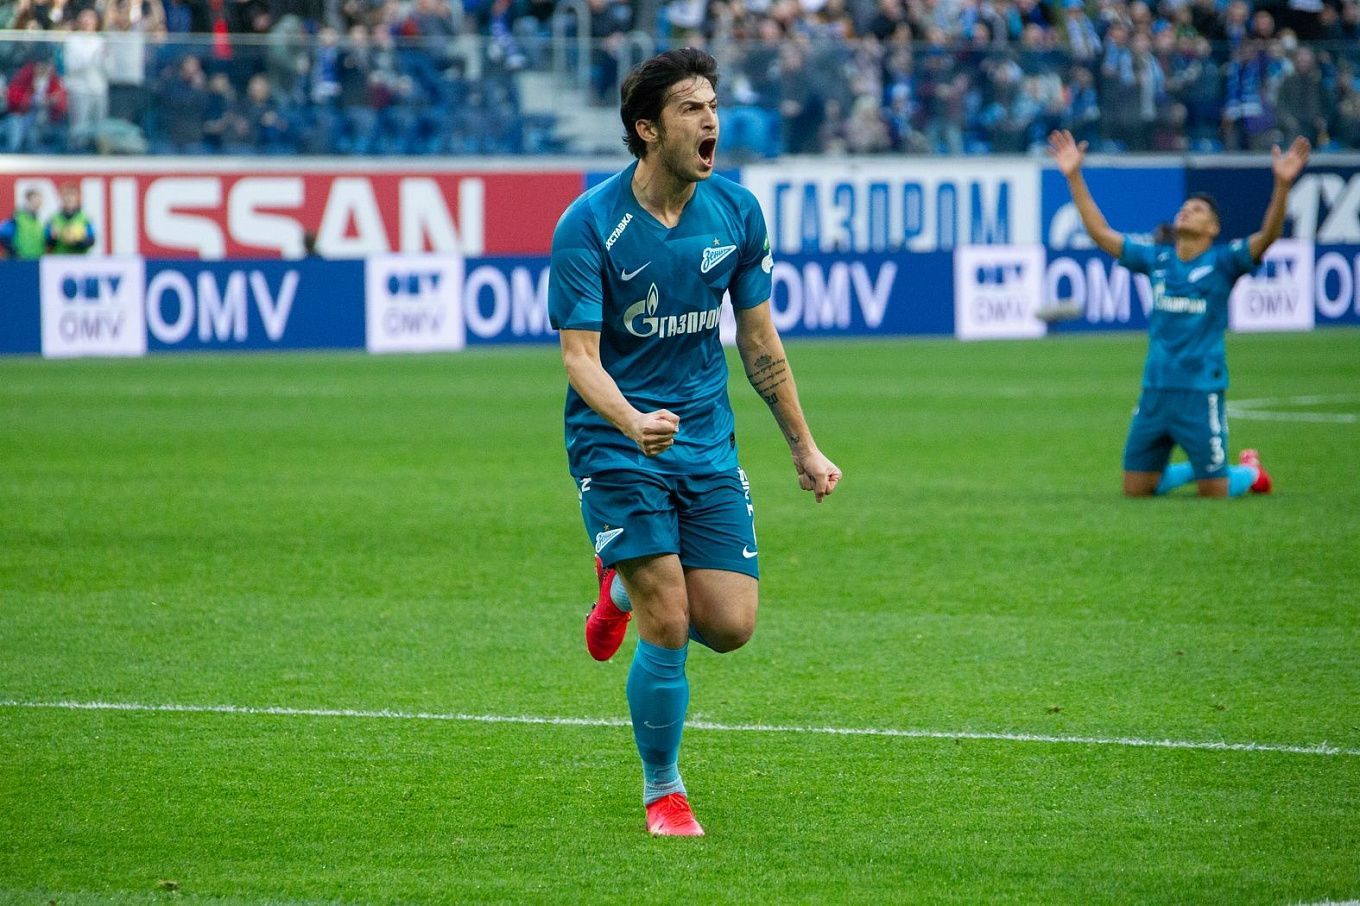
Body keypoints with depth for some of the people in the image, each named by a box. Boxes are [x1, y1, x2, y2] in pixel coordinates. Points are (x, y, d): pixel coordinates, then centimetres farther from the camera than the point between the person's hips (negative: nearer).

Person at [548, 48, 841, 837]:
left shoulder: (737, 213, 0)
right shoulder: (588, 225, -14)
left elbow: (759, 341, 12)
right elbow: (580, 356, -17)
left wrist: (804, 447, 14)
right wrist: (632, 422, -37)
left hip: (708, 445, 4)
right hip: (617, 446, -4)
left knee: (730, 625, -5)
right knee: (668, 629, -12)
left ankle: (628, 587, 29)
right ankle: (662, 793, 10)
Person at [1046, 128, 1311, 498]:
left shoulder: (1221, 262, -3)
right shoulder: (1157, 259, 8)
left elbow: (1267, 236, -18)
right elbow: (1100, 232, 13)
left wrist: (1282, 185, -32)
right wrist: (1074, 177, 8)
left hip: (1201, 391, -4)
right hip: (1155, 390, 5)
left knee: (1214, 491, -1)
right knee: (1135, 488, 8)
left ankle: (1250, 470, 32)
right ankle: (1196, 468, 33)